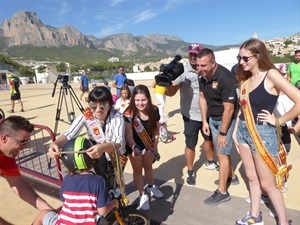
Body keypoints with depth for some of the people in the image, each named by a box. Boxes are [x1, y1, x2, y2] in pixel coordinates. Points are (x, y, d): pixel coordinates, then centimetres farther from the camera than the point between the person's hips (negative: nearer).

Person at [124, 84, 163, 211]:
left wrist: (155, 146, -4)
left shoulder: (154, 111, -18)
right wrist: (134, 148, -45)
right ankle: (142, 195, 33)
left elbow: (155, 130, -7)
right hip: (133, 146, -3)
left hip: (148, 144, 4)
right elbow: (129, 135, -29)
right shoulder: (129, 114, -30)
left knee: (148, 166, 26)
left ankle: (151, 187, 52)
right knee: (137, 170, 13)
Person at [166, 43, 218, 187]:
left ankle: (210, 162, 49)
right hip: (191, 115, -4)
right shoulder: (183, 71, -14)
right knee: (190, 144, 6)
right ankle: (190, 171, 28)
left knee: (209, 138, 23)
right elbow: (171, 92, -23)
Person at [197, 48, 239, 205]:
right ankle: (232, 176, 40)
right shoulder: (202, 76, -7)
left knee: (222, 153, -2)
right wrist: (204, 121, 4)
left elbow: (229, 109, -25)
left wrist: (222, 133, -20)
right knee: (221, 151, 18)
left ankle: (222, 192, 12)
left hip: (225, 118, -7)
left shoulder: (225, 78, -28)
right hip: (212, 117, 7)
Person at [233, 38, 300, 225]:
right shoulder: (245, 79, 7)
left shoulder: (271, 75, -13)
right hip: (243, 131, 6)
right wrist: (235, 131, 8)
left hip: (262, 132, -6)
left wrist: (278, 121, -13)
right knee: (251, 177, 18)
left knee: (267, 183, 7)